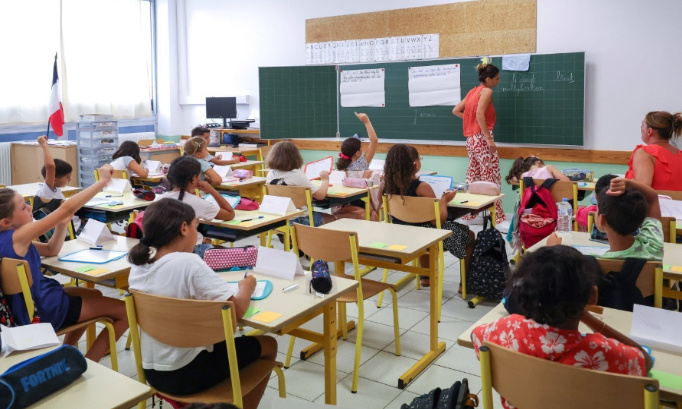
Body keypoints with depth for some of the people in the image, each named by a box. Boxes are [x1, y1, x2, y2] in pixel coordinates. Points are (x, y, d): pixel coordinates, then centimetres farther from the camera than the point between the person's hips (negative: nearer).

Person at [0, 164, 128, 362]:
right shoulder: (17, 237, -26)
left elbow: (51, 250, 10)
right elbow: (67, 208, -29)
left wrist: (62, 224, -8)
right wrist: (103, 181, -23)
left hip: (30, 304, 10)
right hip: (41, 311, -10)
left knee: (95, 295, 32)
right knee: (126, 311, -7)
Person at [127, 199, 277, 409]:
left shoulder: (138, 266, -3)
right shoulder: (188, 263, -24)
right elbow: (237, 310, -22)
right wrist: (246, 287, -4)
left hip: (152, 371, 7)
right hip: (186, 374, -7)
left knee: (219, 339, 33)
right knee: (268, 345, 13)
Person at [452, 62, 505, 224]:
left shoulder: (473, 92, 15)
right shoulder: (487, 91, -8)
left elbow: (456, 111, 17)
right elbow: (480, 114, -21)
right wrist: (489, 139, -23)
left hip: (471, 139, 9)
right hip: (482, 137, -9)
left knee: (473, 177, 13)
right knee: (491, 178, -4)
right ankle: (496, 215, -1)